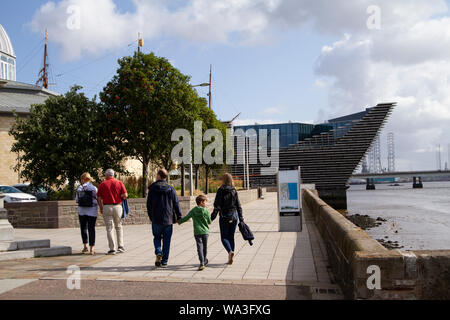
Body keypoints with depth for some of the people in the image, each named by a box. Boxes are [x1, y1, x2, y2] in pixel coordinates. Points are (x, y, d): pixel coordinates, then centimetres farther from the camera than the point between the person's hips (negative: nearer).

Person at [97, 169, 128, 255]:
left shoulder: (102, 184, 1)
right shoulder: (119, 183, 3)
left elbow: (99, 198, 0)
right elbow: (125, 195, -6)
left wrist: (101, 208, 13)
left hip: (107, 207, -1)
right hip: (118, 206, 1)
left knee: (109, 229, 3)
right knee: (119, 227, 16)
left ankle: (112, 249, 0)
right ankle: (121, 246, 11)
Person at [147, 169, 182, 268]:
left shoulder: (152, 188, -3)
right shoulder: (171, 189, 0)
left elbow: (149, 204, 1)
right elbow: (176, 204, 0)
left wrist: (151, 216, 13)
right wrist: (179, 217, 7)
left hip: (156, 219, -1)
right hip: (168, 219, 1)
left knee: (157, 237, 17)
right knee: (166, 240, 8)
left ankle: (158, 252, -8)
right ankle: (164, 261, 9)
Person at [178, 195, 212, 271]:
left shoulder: (193, 211, 1)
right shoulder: (206, 211, -3)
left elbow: (186, 218, 8)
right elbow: (209, 222, 1)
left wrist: (180, 221, 25)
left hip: (197, 232, 0)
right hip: (205, 231, 0)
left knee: (200, 247, -4)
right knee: (205, 247, 17)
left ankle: (202, 264, -17)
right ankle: (205, 261, 32)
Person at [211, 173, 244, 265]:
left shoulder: (221, 190, -9)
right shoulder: (234, 191, 3)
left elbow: (217, 205, -13)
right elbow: (238, 206, 5)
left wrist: (213, 216, -9)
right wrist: (241, 218, 11)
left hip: (224, 216, -4)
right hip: (234, 216, 4)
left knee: (224, 237, 5)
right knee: (231, 237, 12)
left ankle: (230, 251, -22)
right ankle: (230, 258, 12)